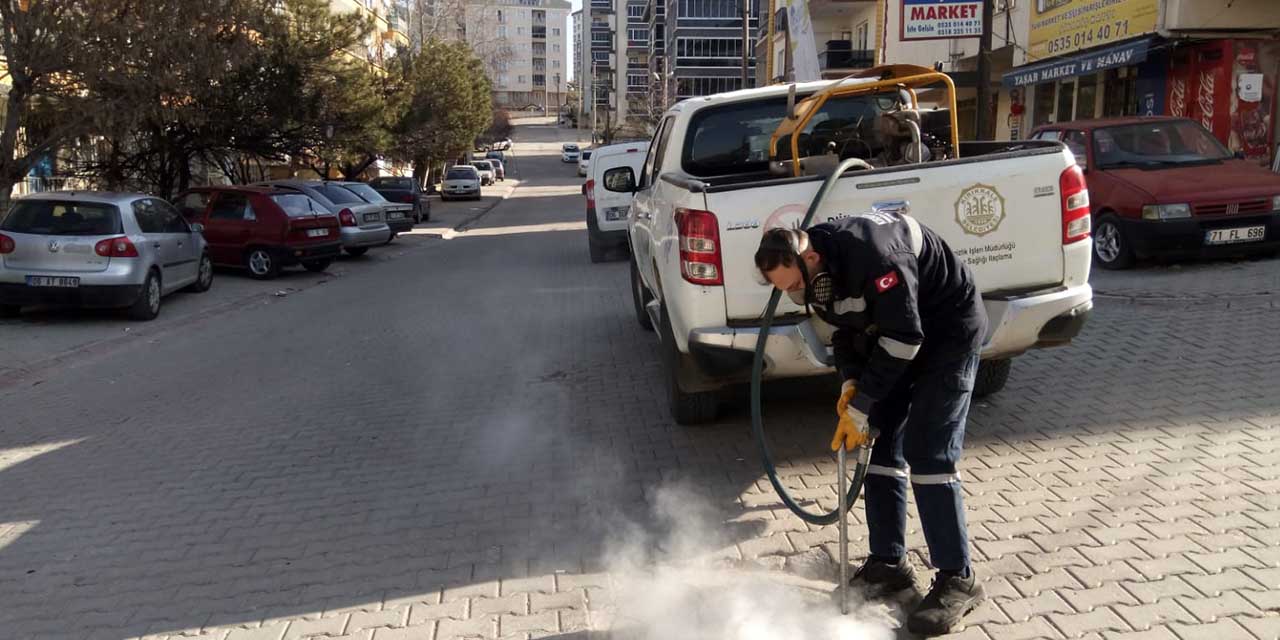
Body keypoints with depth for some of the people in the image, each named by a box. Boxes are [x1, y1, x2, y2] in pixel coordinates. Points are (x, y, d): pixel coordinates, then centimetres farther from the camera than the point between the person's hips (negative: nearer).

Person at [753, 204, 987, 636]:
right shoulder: (816, 273, -6)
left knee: (928, 455, -14)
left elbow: (904, 337, -30)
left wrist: (861, 406, -25)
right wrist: (851, 382, -10)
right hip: (895, 335, 8)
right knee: (879, 445, 5)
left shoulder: (873, 255, -34)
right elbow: (846, 329, 7)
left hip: (949, 330, -8)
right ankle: (889, 563, 15)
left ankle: (958, 580, -4)